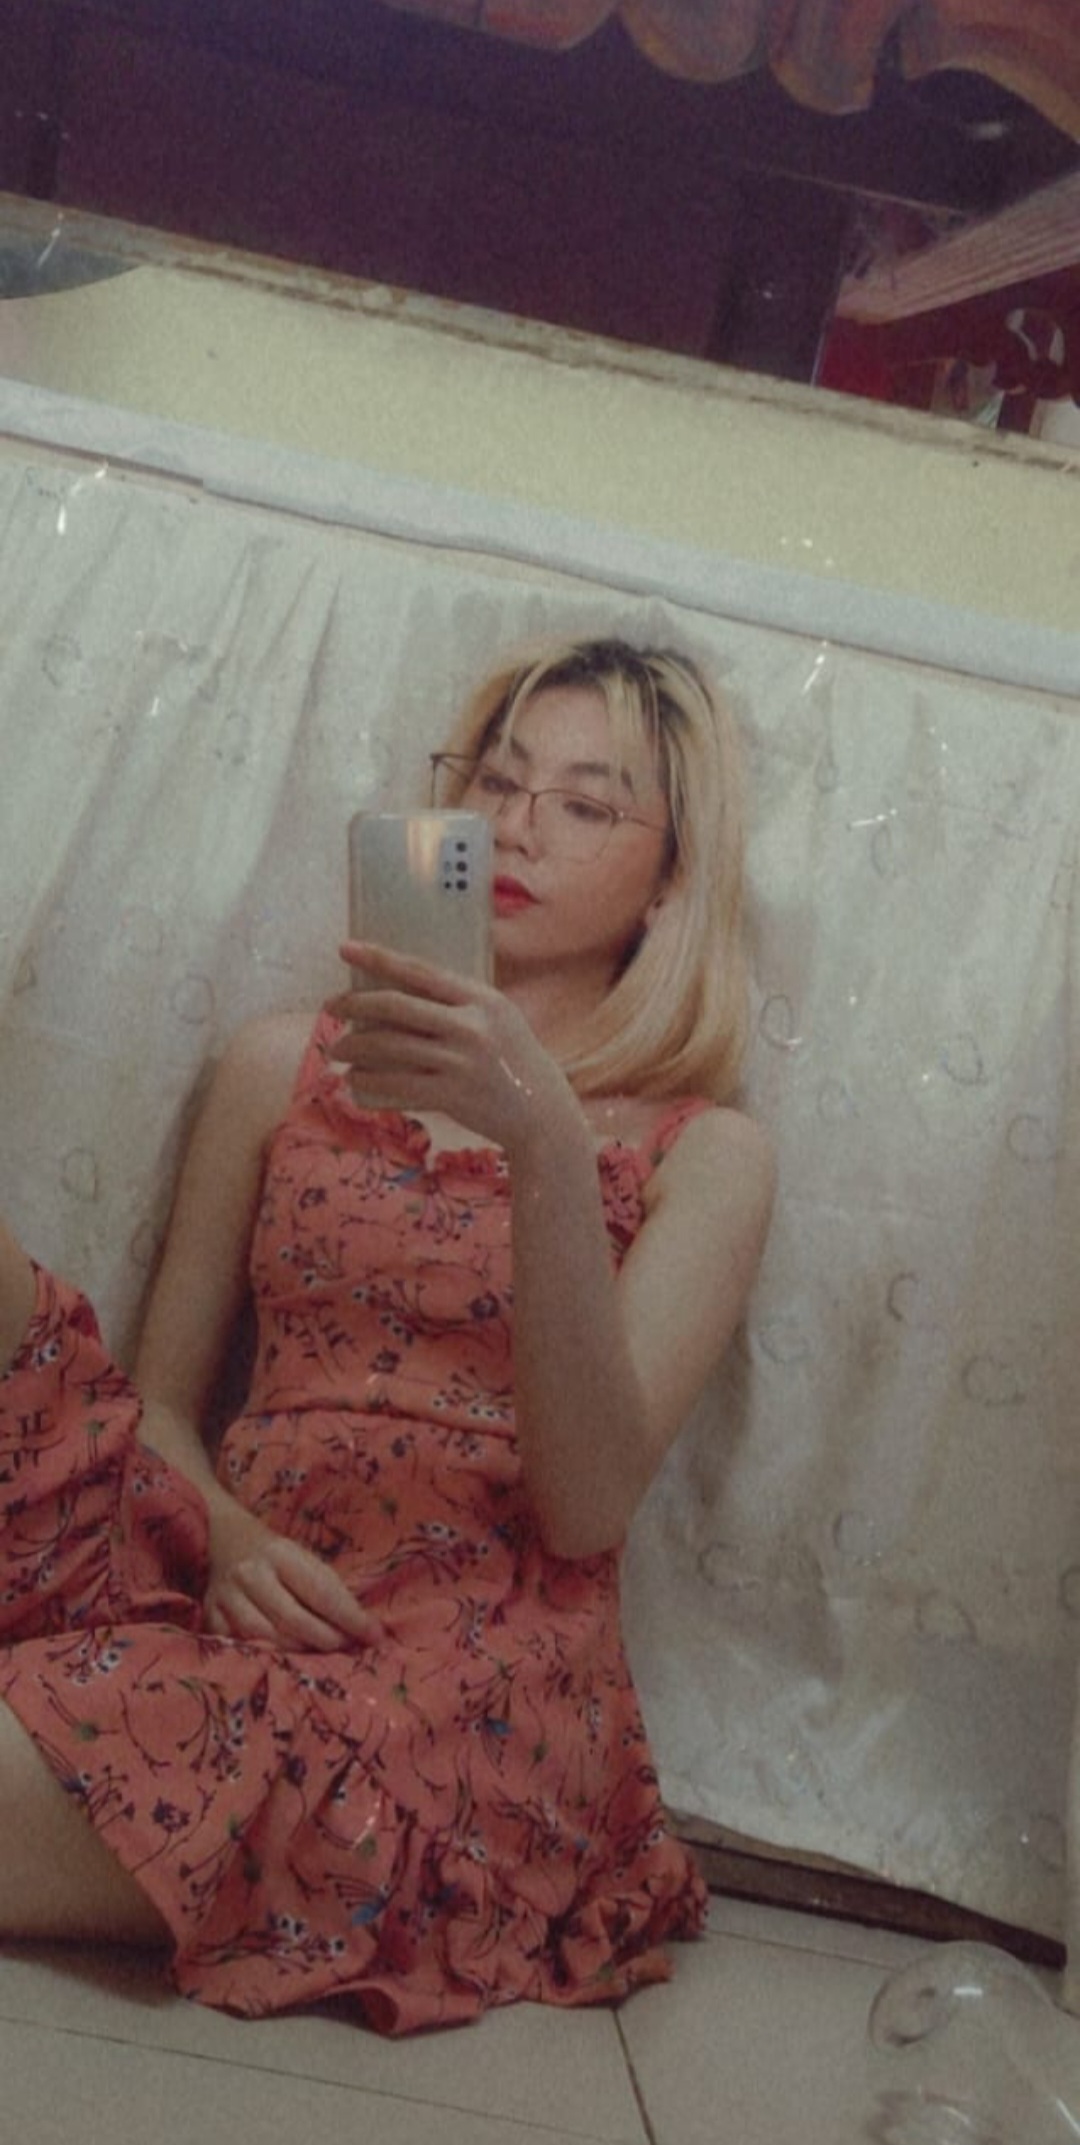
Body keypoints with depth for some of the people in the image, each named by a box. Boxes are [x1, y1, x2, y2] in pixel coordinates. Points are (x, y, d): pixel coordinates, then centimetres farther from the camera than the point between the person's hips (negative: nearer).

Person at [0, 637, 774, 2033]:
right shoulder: (285, 1067, 17)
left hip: (472, 1664, -4)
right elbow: (160, 1399, 14)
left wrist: (543, 1143, -20)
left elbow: (588, 1509, -8)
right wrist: (222, 1531, -9)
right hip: (235, 1591, 4)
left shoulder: (703, 1155, 7)